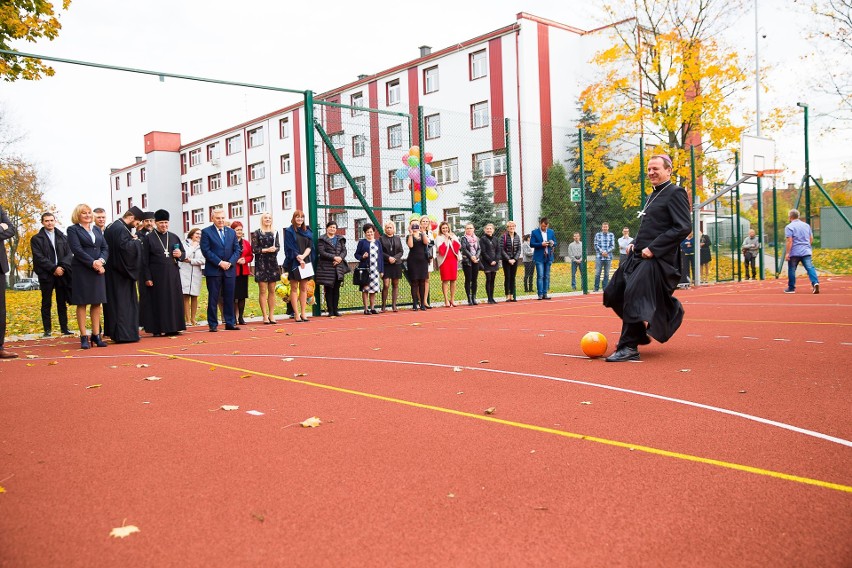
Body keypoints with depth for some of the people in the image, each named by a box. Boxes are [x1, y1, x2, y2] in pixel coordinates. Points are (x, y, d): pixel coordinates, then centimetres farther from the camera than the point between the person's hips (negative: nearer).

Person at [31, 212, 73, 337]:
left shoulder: (62, 237, 13)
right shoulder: (36, 239, 4)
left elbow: (69, 254, 7)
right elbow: (39, 258, -6)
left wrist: (62, 267, -10)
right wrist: (54, 268, -13)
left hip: (61, 274, 2)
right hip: (46, 275, -2)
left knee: (62, 302, 4)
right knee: (46, 303, 2)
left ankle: (64, 328, 6)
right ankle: (47, 330, 5)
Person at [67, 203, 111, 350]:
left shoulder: (96, 229, 17)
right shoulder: (73, 230, 1)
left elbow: (106, 248, 11)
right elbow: (77, 250, -10)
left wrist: (101, 261, -8)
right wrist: (93, 262, -17)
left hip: (98, 270, 5)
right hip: (81, 270, -5)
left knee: (97, 303, 4)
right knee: (82, 303, -2)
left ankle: (96, 335, 9)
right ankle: (84, 337, 1)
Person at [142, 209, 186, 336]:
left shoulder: (174, 237, 12)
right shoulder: (148, 239, 1)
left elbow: (183, 253, 19)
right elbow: (145, 260, -2)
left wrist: (180, 254, -5)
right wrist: (147, 278, -9)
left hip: (173, 275, 4)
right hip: (157, 276, -4)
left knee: (174, 300, 4)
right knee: (158, 302, 0)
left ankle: (172, 328, 11)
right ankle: (157, 329, 6)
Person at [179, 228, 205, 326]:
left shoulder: (201, 247, 10)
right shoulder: (185, 244, 4)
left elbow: (203, 261, -1)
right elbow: (184, 256, -7)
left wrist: (191, 261, -6)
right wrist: (193, 247, -5)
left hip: (196, 273, 2)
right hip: (185, 273, -2)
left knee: (194, 296, 4)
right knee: (186, 296, -6)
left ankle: (193, 318, 10)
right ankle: (187, 319, -5)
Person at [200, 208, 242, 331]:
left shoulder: (231, 232, 14)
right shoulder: (206, 232, 0)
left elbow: (237, 250, 10)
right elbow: (206, 251, -8)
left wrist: (230, 262, -7)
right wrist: (220, 262, -15)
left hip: (229, 270, 4)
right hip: (213, 270, -4)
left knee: (229, 298, 6)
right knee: (213, 298, 0)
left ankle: (230, 322, 12)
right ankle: (213, 324, 5)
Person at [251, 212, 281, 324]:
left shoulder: (275, 233, 13)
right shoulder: (256, 233, 2)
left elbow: (278, 246, 12)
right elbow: (254, 249, -3)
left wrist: (275, 248, -10)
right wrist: (267, 250, -13)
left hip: (273, 263, 4)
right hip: (261, 263, -4)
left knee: (272, 290, 5)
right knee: (263, 291, -3)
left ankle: (271, 315, 10)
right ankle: (265, 316, 0)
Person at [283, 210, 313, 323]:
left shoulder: (307, 231, 13)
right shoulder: (289, 231, 1)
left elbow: (309, 246, 4)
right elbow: (290, 248, -6)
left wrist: (303, 256, -13)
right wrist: (299, 259, -14)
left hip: (306, 262, 4)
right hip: (294, 263, -4)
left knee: (304, 288, 4)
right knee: (294, 288, -2)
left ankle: (303, 313, 7)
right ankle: (296, 314, -2)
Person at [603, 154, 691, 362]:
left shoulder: (675, 193, -7)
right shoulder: (654, 195, 21)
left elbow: (683, 228, -18)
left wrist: (653, 248, -19)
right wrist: (635, 243, 11)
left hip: (656, 259, -9)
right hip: (638, 256, 9)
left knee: (633, 297, -16)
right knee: (614, 294, 8)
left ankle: (629, 347, -6)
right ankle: (640, 334, 25)